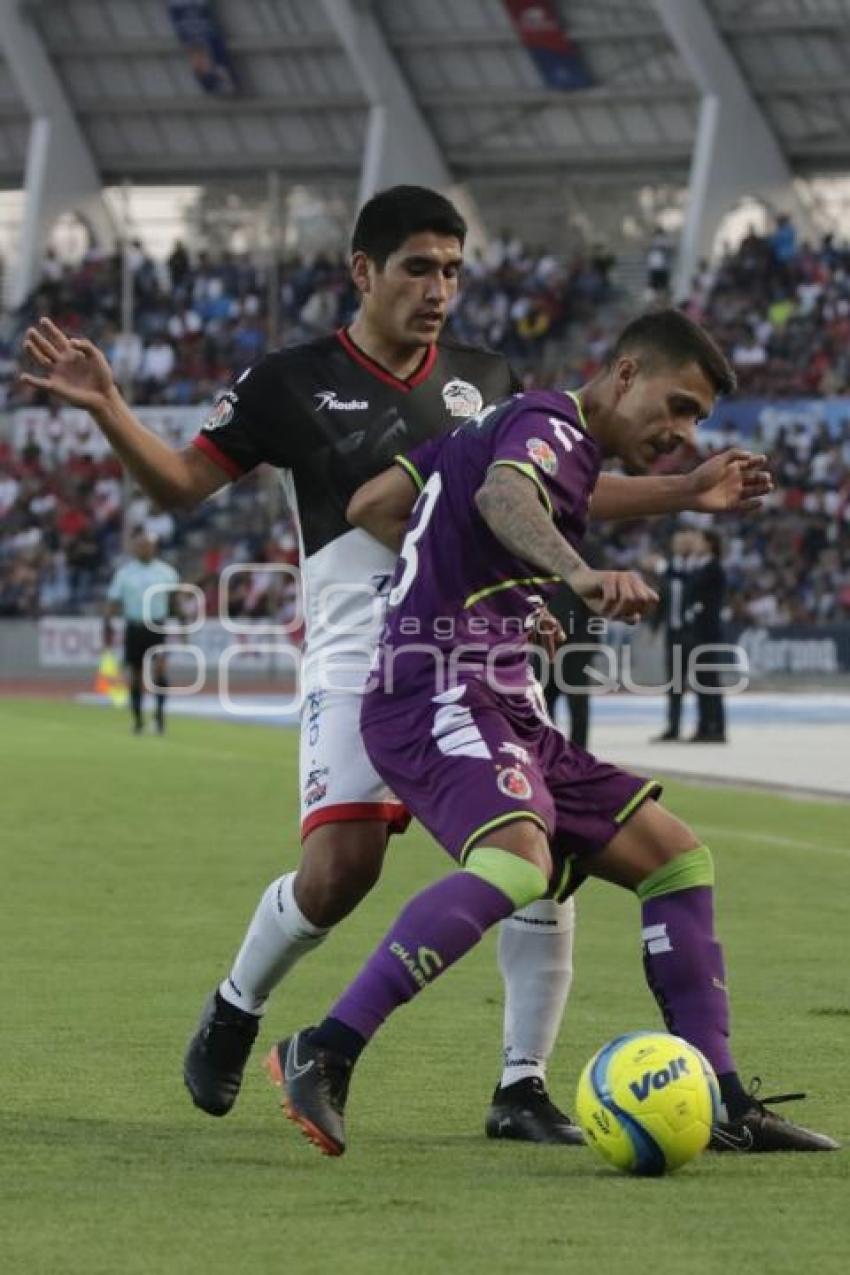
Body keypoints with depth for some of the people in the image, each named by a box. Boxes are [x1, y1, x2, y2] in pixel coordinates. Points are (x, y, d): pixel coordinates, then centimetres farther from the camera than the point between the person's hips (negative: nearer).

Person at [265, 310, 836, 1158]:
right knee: (518, 860, -36)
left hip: (497, 710, 11)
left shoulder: (511, 421, 22)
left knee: (676, 856, 8)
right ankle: (322, 1055, -32)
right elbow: (502, 494, -31)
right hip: (438, 697, -11)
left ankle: (722, 1107, 5)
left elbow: (372, 504, 25)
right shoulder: (553, 426, -6)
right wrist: (580, 574, -51)